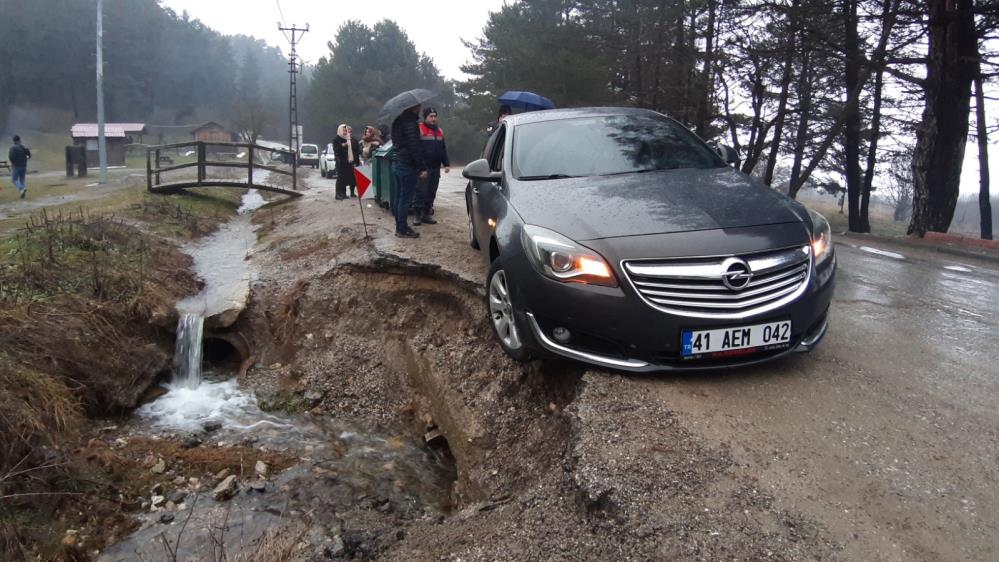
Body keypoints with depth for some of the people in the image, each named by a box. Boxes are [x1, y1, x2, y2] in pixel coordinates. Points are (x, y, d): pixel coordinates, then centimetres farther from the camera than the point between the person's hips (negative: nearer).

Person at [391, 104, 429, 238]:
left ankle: (399, 226, 20)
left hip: (397, 163, 10)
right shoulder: (410, 122, -16)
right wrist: (422, 168, -18)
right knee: (405, 198, -5)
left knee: (399, 196, 13)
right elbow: (414, 147, -20)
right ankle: (402, 229, -1)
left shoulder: (398, 121, 14)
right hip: (407, 165, -10)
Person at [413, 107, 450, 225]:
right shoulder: (419, 129, -5)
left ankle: (426, 215, 15)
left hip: (435, 168, 7)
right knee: (421, 191, -7)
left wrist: (446, 164, 16)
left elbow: (443, 149, 24)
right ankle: (418, 215, -1)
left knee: (431, 192, 8)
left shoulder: (440, 131, 18)